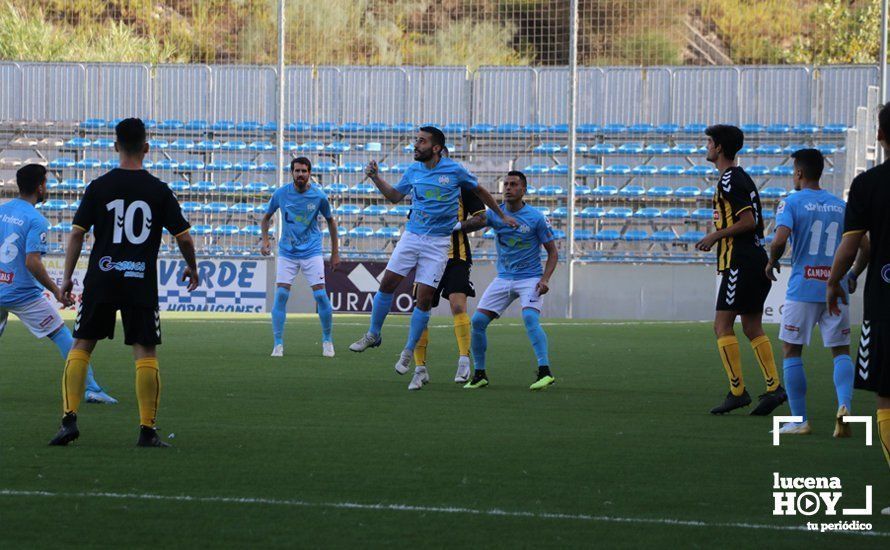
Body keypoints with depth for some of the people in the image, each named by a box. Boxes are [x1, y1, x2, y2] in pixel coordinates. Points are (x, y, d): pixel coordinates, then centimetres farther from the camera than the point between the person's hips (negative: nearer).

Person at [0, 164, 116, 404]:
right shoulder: (36, 220, -14)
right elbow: (32, 262, -23)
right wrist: (56, 291, -16)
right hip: (25, 294, -5)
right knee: (63, 337, 3)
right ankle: (90, 389, -1)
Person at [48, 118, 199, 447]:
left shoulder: (99, 187, 0)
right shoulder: (159, 191, 0)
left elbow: (77, 233, 0)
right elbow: (184, 237, 3)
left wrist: (67, 277, 9)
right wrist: (192, 267, 21)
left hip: (101, 280, 1)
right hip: (142, 283, -1)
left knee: (81, 346, 8)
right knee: (146, 354, 3)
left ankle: (70, 418, -3)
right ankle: (147, 430, -1)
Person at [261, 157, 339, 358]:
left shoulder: (319, 196, -6)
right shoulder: (280, 194, -4)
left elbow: (330, 221, 9)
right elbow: (267, 217, 12)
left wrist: (335, 252, 9)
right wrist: (265, 240, -2)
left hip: (312, 252, -1)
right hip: (287, 252, 1)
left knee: (320, 294, -8)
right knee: (281, 295, -11)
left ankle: (327, 340, 10)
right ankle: (278, 344, -5)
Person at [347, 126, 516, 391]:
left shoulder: (454, 170, -6)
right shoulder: (413, 171, 5)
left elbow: (480, 191, 10)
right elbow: (395, 196, 20)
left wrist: (502, 215, 17)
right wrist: (376, 178, 5)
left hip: (438, 243, -3)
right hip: (411, 237, 3)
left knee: (424, 299, -5)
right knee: (387, 284, -4)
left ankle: (408, 353, 6)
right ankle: (373, 334, 15)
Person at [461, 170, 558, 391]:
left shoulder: (536, 218, -8)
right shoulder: (495, 214, 2)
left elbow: (552, 252, -3)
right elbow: (469, 225, -3)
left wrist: (545, 280, -17)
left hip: (530, 278, -5)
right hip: (503, 279, 5)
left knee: (530, 318, -29)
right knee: (478, 321, -5)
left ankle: (545, 372, -28)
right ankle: (479, 375, 8)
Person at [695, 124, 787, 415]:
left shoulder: (729, 181, -12)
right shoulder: (743, 178, 18)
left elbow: (748, 221, -19)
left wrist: (716, 236, -11)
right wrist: (718, 236, 21)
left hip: (739, 261, -10)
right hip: (756, 258, 10)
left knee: (722, 325, -7)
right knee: (753, 327, 9)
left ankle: (737, 391, -11)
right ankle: (774, 386, 1)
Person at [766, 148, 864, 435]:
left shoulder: (791, 203, -3)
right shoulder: (841, 206, 10)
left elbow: (780, 240, -18)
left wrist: (771, 262, 1)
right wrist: (852, 276, 24)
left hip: (803, 290, -3)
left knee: (791, 351, 8)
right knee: (841, 351, 10)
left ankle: (799, 420, 6)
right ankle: (844, 405, -14)